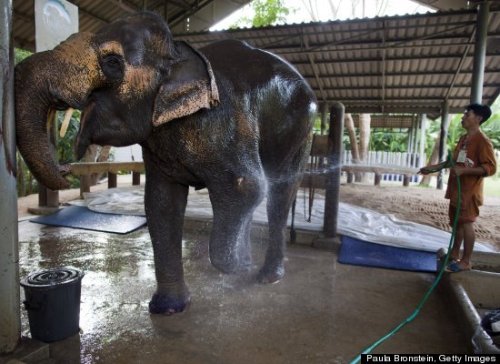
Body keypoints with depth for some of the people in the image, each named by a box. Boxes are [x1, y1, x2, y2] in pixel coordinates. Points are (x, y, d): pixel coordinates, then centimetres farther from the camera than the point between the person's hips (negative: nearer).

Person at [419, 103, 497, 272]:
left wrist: (464, 170, -27)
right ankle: (454, 253, 27)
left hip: (469, 191, -9)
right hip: (457, 188, 9)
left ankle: (466, 261, 6)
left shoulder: (482, 141, -14)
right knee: (457, 222, 15)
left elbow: (490, 168, -19)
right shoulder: (463, 138, 13)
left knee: (466, 223, -3)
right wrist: (434, 167, 21)